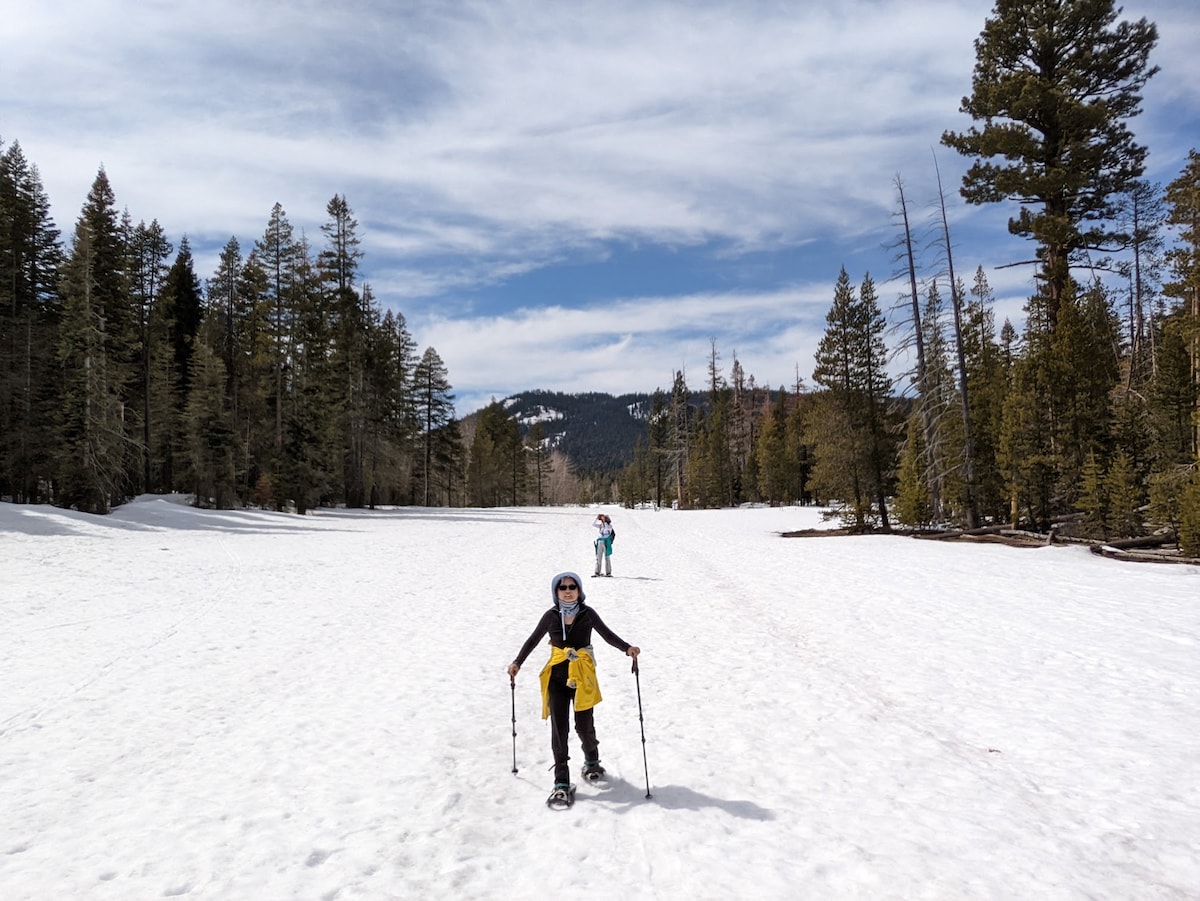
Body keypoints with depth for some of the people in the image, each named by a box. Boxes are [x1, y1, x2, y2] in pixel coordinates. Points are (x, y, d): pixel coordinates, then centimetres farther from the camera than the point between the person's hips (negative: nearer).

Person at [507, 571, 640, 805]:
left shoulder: (587, 614, -5)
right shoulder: (551, 616, -2)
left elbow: (607, 635, 2)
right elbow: (533, 639, 7)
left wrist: (627, 648, -13)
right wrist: (517, 662, -2)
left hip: (583, 678, -1)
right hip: (557, 678, 1)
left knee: (584, 727, 6)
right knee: (559, 729, -3)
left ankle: (592, 761, 39)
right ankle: (561, 782, 5)